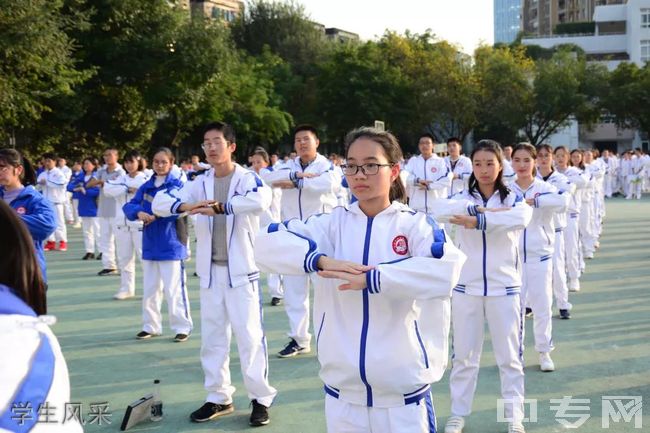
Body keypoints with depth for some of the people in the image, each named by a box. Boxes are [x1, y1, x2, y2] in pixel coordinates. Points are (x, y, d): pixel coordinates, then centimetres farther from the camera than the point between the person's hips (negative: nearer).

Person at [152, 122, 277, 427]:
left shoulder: (247, 178, -7)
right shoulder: (201, 183, 7)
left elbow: (261, 200, -30)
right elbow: (160, 202, -1)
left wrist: (219, 206, -31)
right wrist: (187, 206, -21)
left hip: (241, 270, -5)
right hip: (210, 271, 5)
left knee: (249, 334, -3)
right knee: (212, 336, 12)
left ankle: (261, 398, 11)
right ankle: (219, 398, 25)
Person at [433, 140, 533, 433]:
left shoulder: (513, 198, 0)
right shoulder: (463, 198, 3)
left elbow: (521, 218, -25)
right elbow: (440, 211, -21)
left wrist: (477, 219, -31)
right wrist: (483, 209, -28)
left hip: (504, 287, -1)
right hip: (466, 287, 1)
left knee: (509, 355, 8)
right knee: (463, 355, 10)